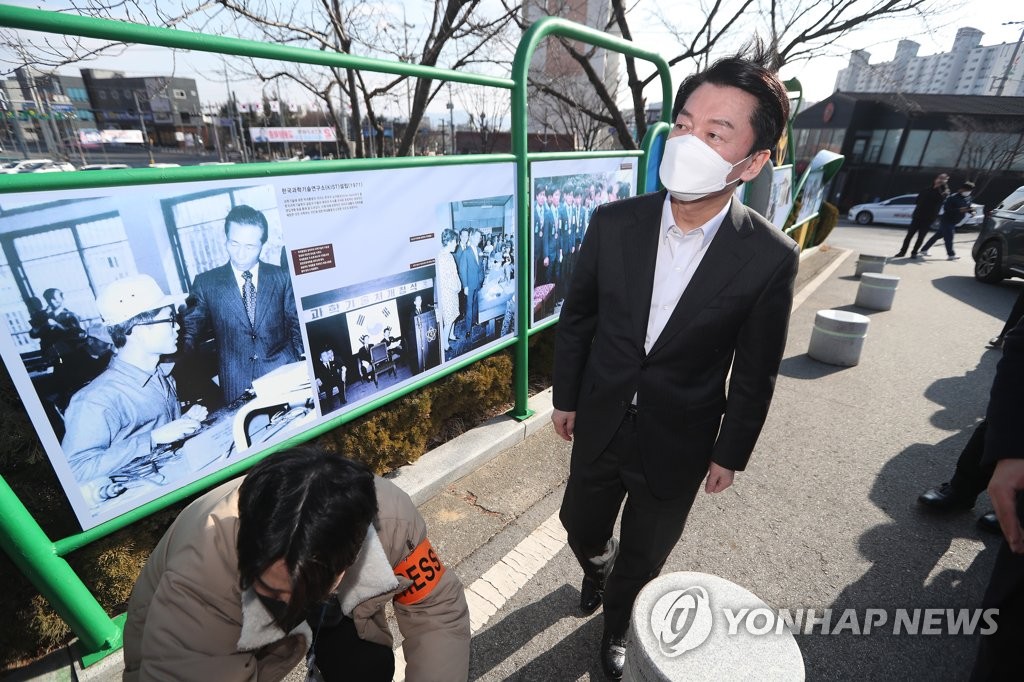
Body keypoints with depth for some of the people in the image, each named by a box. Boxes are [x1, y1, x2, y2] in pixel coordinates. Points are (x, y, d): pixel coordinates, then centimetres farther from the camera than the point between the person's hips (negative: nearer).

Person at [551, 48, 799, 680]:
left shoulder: (771, 256, -17)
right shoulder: (614, 222, -13)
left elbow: (756, 371, -6)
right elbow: (577, 318, -2)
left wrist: (731, 453, 1)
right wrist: (565, 397, 5)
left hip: (679, 443, -1)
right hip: (599, 425, 2)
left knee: (644, 554, 21)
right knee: (581, 527, 24)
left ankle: (616, 623, 56)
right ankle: (599, 567, 63)